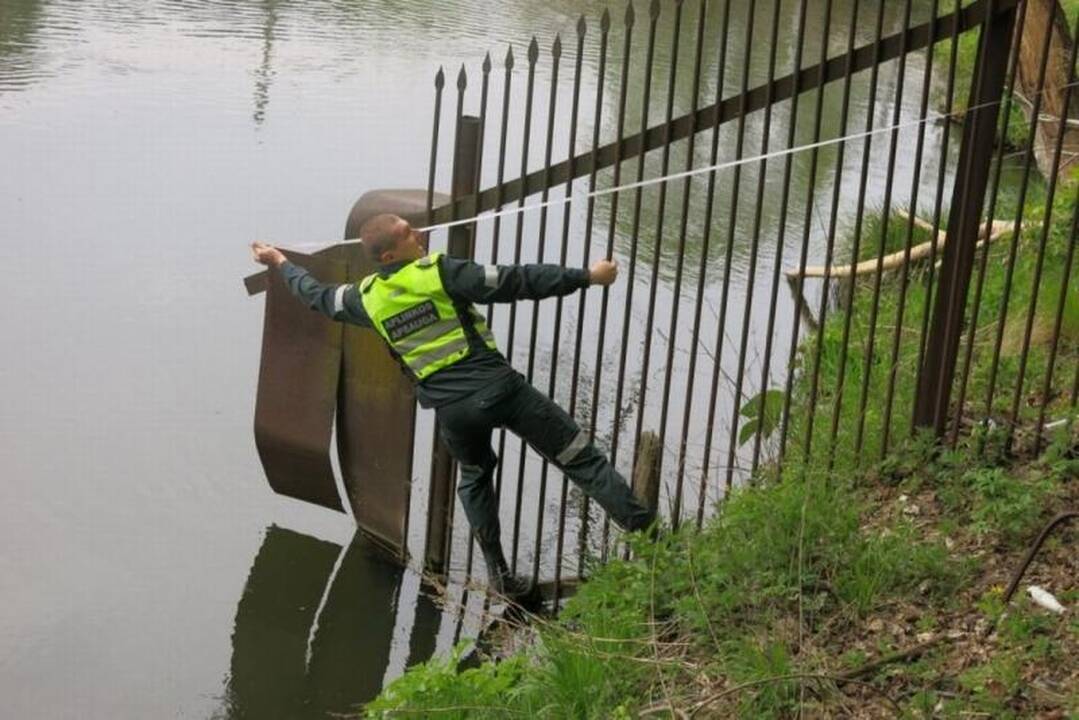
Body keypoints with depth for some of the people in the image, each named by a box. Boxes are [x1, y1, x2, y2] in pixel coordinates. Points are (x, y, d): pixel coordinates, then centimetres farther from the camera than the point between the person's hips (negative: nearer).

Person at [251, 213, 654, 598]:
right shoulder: (438, 272, -10)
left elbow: (317, 296, 25)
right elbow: (516, 282, -12)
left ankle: (498, 573, 27)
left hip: (450, 408, 5)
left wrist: (281, 264, 44)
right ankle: (642, 528, -8)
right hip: (497, 387, -4)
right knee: (576, 454, 0)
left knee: (475, 475, 29)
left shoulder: (368, 298, 5)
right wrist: (587, 276, -9)